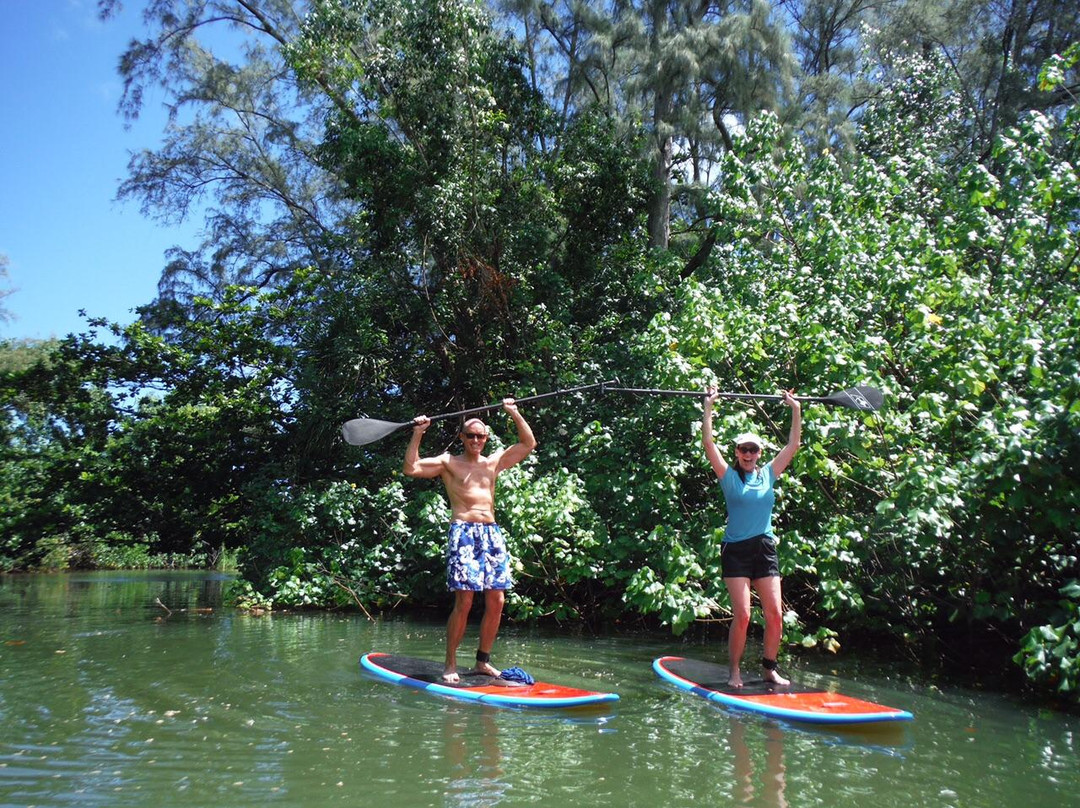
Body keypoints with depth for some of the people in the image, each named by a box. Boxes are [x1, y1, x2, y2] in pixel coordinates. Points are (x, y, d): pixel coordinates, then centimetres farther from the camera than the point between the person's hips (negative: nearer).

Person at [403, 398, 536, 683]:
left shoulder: (494, 462, 19)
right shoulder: (448, 462, 7)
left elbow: (528, 444, 21)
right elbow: (411, 468, -4)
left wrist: (515, 414, 16)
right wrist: (418, 434, -6)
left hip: (492, 533, 5)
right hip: (464, 532, -5)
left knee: (496, 601, 2)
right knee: (463, 602, -10)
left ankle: (483, 660, 15)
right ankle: (450, 664, 0)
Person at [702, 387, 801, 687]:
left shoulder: (768, 474, 10)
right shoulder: (730, 477, 1)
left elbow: (793, 446, 12)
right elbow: (708, 444, -8)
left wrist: (796, 410, 11)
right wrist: (708, 407, -8)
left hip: (765, 549, 4)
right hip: (736, 551, -4)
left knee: (775, 614, -1)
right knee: (742, 615, -10)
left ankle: (769, 668, 15)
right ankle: (734, 671, 5)